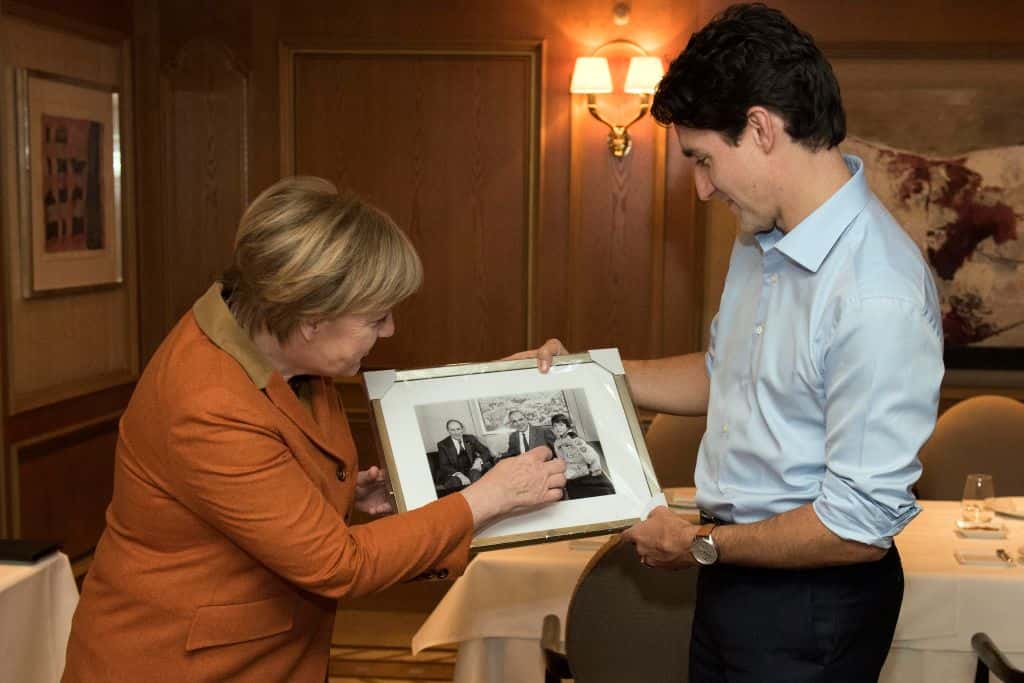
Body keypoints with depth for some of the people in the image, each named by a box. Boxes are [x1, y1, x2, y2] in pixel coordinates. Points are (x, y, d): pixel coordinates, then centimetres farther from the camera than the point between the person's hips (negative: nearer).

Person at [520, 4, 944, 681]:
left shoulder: (878, 295, -27)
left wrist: (701, 545, -13)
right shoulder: (762, 240, 1)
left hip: (811, 602, -7)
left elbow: (861, 526, -24)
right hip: (734, 574, 8)